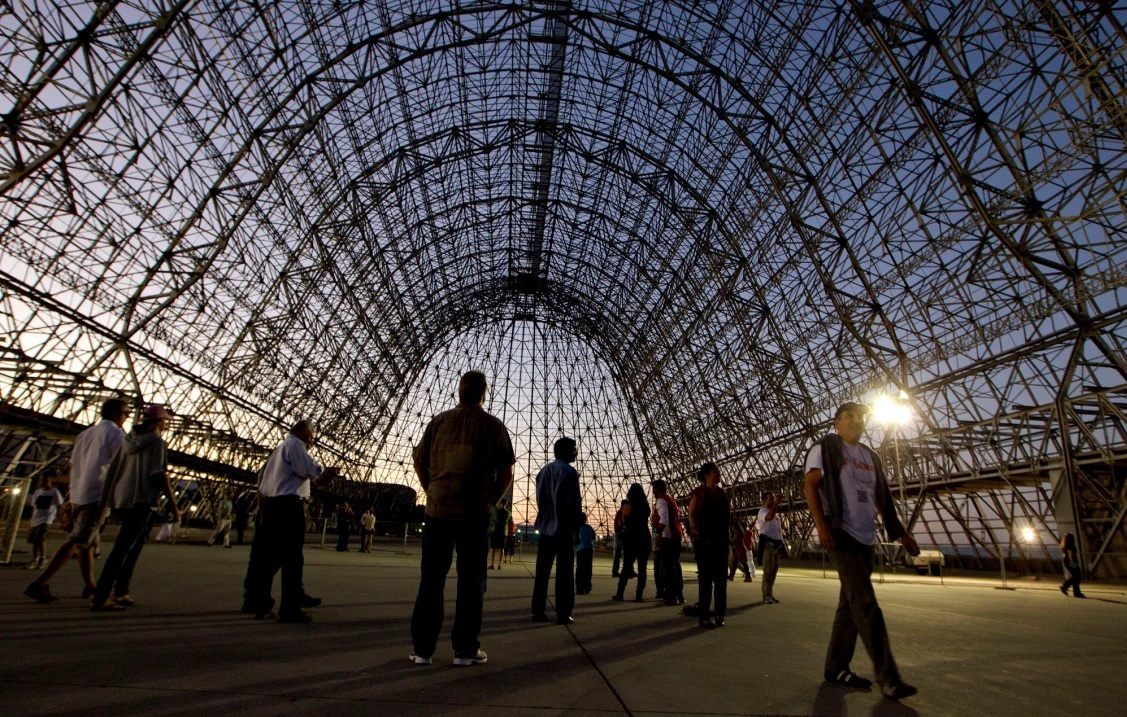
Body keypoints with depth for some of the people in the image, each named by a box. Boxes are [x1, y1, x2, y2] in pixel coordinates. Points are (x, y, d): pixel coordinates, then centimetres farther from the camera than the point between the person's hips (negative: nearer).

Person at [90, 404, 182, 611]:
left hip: (120, 501, 8)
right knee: (124, 549, -7)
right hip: (141, 501, -8)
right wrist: (173, 505, -9)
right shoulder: (156, 441, -7)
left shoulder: (128, 439, 13)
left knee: (130, 546, 20)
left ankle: (120, 592, 22)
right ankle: (100, 597, -9)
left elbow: (111, 470, 14)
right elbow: (159, 475, -14)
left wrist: (105, 500, 21)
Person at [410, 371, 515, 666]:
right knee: (471, 581, 9)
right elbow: (506, 475, -3)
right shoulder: (494, 426, -3)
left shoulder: (438, 421, 2)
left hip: (438, 510, 2)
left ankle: (422, 648, 19)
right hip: (475, 514, -2)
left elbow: (419, 463, 9)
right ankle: (465, 650, 16)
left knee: (431, 579, 12)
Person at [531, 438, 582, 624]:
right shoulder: (569, 472, -10)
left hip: (545, 527, 6)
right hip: (564, 528, -6)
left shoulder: (543, 471, 11)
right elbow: (574, 503, -13)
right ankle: (563, 614, 0)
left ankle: (538, 611, 12)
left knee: (542, 571, 10)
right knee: (564, 572, 0)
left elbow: (539, 499, 12)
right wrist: (576, 526, -5)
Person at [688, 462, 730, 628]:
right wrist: (698, 534, -16)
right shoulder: (698, 493, -4)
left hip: (721, 540, 5)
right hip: (704, 541, -5)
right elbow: (692, 515, -7)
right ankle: (704, 616, 5)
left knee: (721, 577, 6)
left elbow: (727, 516, 17)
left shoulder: (722, 493, 12)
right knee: (705, 578, -1)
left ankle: (720, 614, 15)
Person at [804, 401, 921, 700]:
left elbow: (882, 498, 21)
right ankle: (888, 677, -5)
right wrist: (822, 525, -21)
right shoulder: (825, 448, -3)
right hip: (842, 533, -7)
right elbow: (810, 486, -11)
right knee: (866, 604, -11)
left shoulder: (870, 456, 18)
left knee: (850, 604, 10)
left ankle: (836, 668, 19)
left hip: (867, 537, 7)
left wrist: (901, 533, 16)